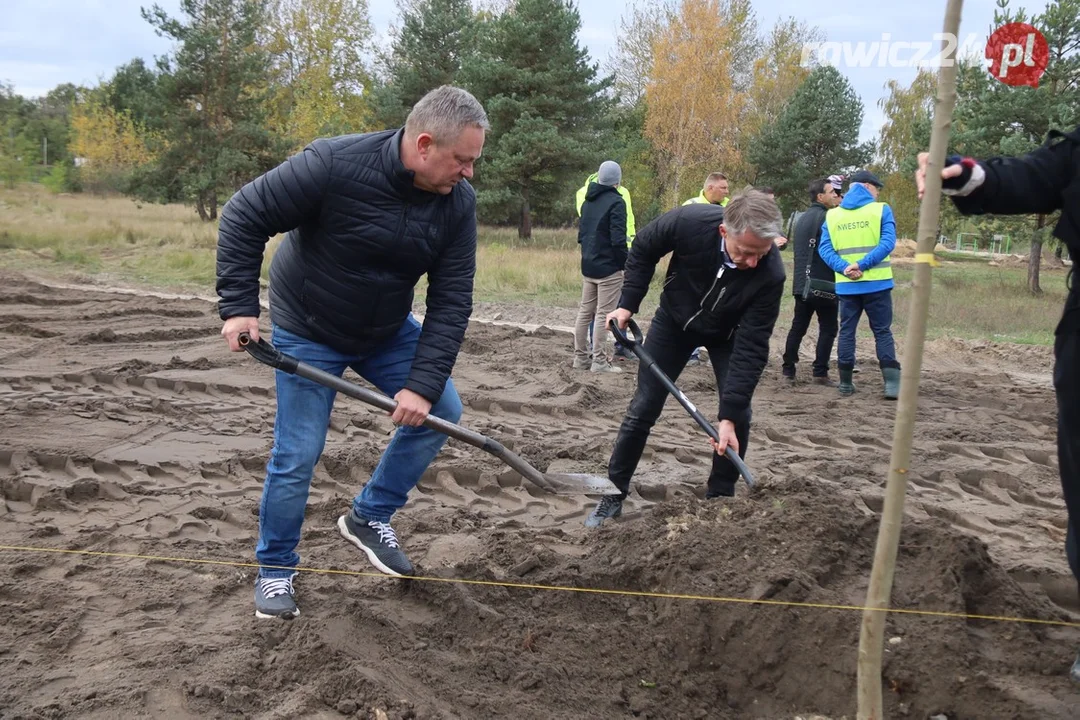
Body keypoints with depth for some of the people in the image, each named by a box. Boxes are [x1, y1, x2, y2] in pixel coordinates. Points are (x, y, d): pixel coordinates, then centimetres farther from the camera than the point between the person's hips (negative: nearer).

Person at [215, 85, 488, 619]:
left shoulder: (457, 201, -16)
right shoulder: (333, 165, -30)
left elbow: (451, 301, -15)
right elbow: (243, 217, -21)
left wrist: (423, 384, -22)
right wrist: (238, 307, -25)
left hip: (387, 331, 5)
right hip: (307, 332, -5)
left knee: (441, 411, 0)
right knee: (297, 456, -3)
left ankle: (369, 517, 18)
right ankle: (274, 570, 21)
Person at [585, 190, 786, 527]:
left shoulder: (770, 274, -37)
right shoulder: (689, 221, -36)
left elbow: (751, 346, -33)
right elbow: (643, 249, -13)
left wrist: (728, 416, -35)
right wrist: (627, 304, -14)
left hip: (727, 334, 0)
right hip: (674, 321, 0)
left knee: (738, 417, -9)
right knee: (643, 408, 1)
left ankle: (719, 499, 11)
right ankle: (614, 493, 15)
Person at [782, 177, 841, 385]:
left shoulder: (803, 218, 16)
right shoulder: (825, 217, -11)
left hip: (801, 283, 8)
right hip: (823, 284, -8)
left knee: (798, 326, 13)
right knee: (828, 328, -2)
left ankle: (788, 368, 13)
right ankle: (820, 373, -6)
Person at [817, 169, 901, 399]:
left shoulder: (832, 215, 7)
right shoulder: (881, 210, -2)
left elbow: (824, 248, -3)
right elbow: (888, 243, -15)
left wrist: (844, 268, -13)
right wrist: (862, 265, -18)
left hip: (846, 285, 2)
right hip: (877, 283, -2)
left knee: (847, 331, 11)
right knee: (882, 331, 6)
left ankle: (846, 382, 12)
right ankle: (892, 383, -1)